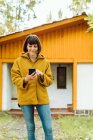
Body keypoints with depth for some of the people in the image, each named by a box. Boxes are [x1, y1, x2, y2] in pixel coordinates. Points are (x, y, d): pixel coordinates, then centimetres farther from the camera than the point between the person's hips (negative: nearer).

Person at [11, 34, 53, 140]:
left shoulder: (45, 62, 5)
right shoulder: (19, 61, 2)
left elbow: (50, 81, 5)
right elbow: (15, 79, 0)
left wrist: (42, 76, -15)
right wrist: (25, 79, -20)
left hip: (42, 98, 1)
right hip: (26, 99, -1)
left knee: (48, 128, -1)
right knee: (30, 128, 9)